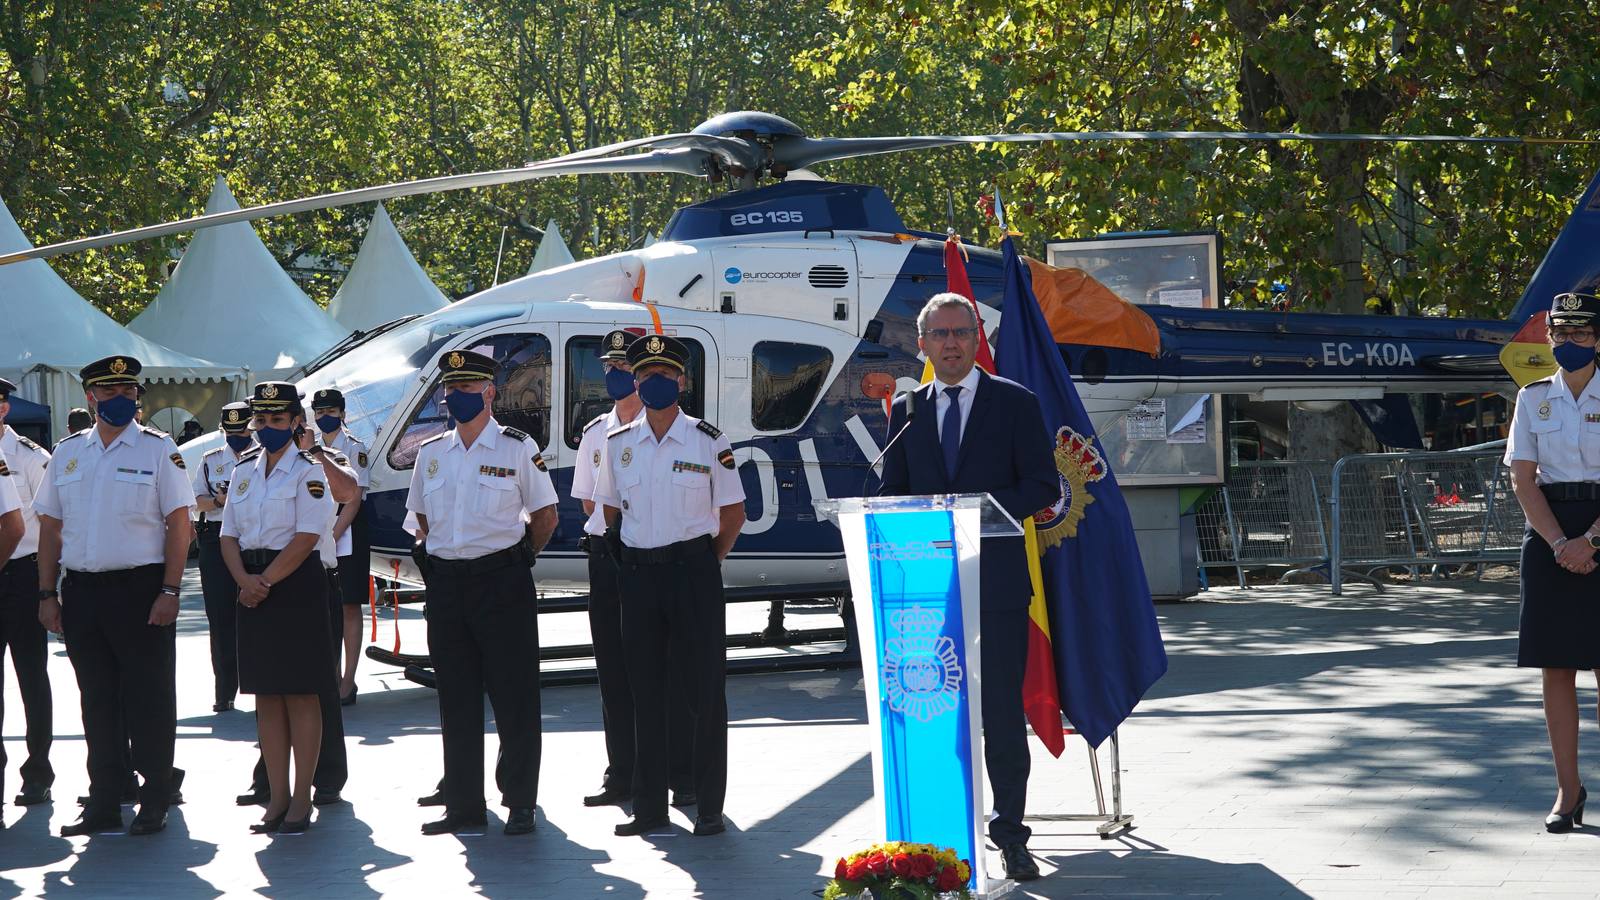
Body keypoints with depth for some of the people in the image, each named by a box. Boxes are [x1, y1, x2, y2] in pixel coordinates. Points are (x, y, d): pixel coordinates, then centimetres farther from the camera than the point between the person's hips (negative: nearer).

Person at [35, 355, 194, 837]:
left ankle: (155, 801, 8)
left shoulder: (158, 449, -1)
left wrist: (169, 591, -12)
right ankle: (103, 803, 17)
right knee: (97, 699, 9)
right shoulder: (67, 453, 11)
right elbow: (50, 526, 13)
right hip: (81, 592, 4)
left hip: (141, 588, -4)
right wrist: (46, 594, 6)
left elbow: (178, 523, -5)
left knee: (148, 697, -1)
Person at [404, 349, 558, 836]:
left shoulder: (518, 448, -2)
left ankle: (520, 801, 5)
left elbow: (545, 515, 4)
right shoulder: (431, 453, 11)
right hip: (445, 583, 5)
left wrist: (515, 557, 2)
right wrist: (436, 555, 10)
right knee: (456, 699, 7)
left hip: (502, 581, -4)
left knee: (514, 696, -1)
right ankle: (463, 804, 13)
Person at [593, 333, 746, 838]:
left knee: (705, 690, -2)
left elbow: (733, 513, 5)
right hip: (637, 572, 3)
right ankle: (648, 806, 12)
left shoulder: (708, 442, -2)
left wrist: (706, 560, 6)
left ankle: (709, 808, 3)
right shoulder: (617, 444, 6)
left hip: (694, 569, -3)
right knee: (644, 690, 6)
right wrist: (631, 555, 12)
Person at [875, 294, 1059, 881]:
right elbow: (890, 492, 16)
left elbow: (1043, 485, -1)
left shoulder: (1015, 403, 4)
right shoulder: (906, 410, 13)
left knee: (1002, 711, -1)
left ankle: (1009, 833, 5)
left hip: (996, 576, -3)